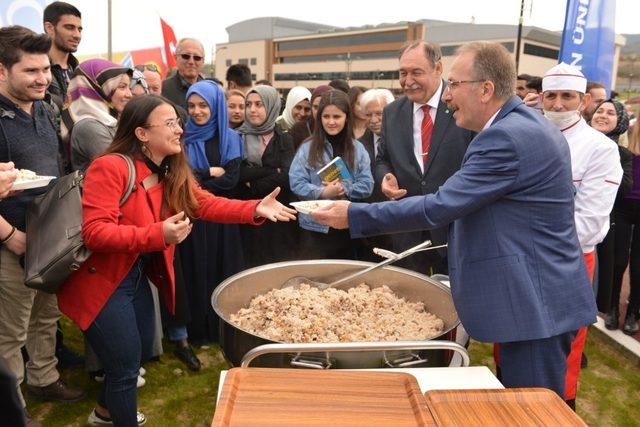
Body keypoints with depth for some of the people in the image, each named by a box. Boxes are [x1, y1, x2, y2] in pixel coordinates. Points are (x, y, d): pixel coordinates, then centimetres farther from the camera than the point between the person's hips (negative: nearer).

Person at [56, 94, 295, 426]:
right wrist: (159, 234, -38)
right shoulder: (109, 167, -24)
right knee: (127, 362, 3)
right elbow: (95, 233, -28)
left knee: (142, 349, 23)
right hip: (101, 282, -8)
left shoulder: (173, 172, 2)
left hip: (137, 276, 9)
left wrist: (256, 209, -17)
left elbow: (206, 204, -4)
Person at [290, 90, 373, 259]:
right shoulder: (308, 148, -3)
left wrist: (344, 189, -17)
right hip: (315, 226, -2)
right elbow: (296, 183, -7)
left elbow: (367, 185, -2)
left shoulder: (357, 148, 2)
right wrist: (322, 193, -19)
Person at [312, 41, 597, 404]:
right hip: (544, 297, 10)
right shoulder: (532, 125, 11)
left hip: (535, 304, -10)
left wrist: (355, 215, -17)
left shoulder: (505, 137, -22)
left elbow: (439, 207, -23)